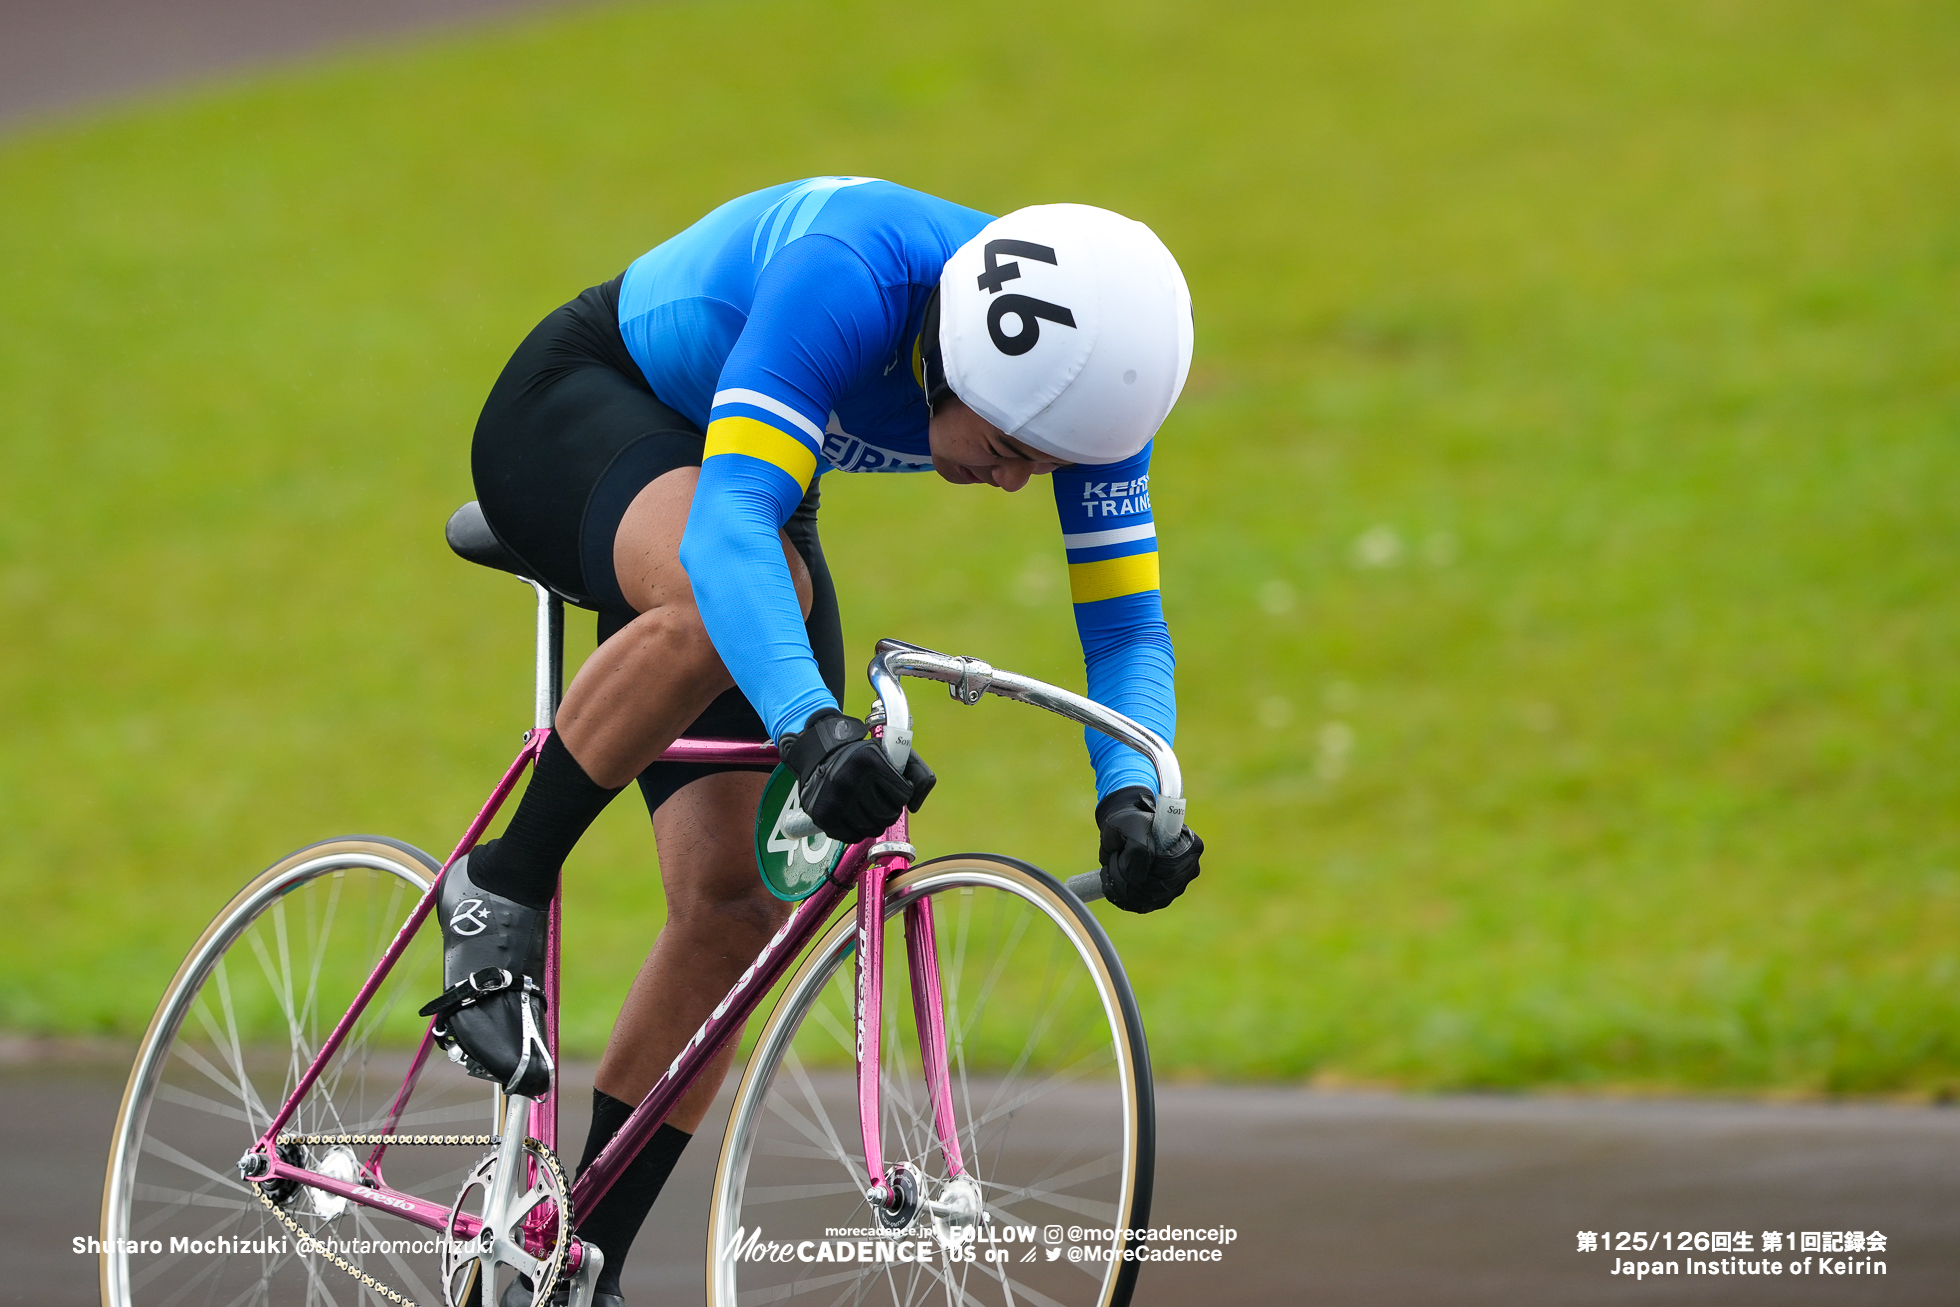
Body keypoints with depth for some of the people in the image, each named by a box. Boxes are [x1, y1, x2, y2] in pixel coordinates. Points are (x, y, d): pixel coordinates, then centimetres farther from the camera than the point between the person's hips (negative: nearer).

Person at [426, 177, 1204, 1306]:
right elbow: (727, 524, -50)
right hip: (578, 410, -6)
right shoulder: (847, 283, -40)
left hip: (729, 458, 6)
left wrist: (1130, 794, -36)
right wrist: (813, 724, -65)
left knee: (738, 904, -9)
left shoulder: (1078, 377, -21)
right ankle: (505, 891, -20)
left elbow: (1127, 622, -16)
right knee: (718, 605, -41)